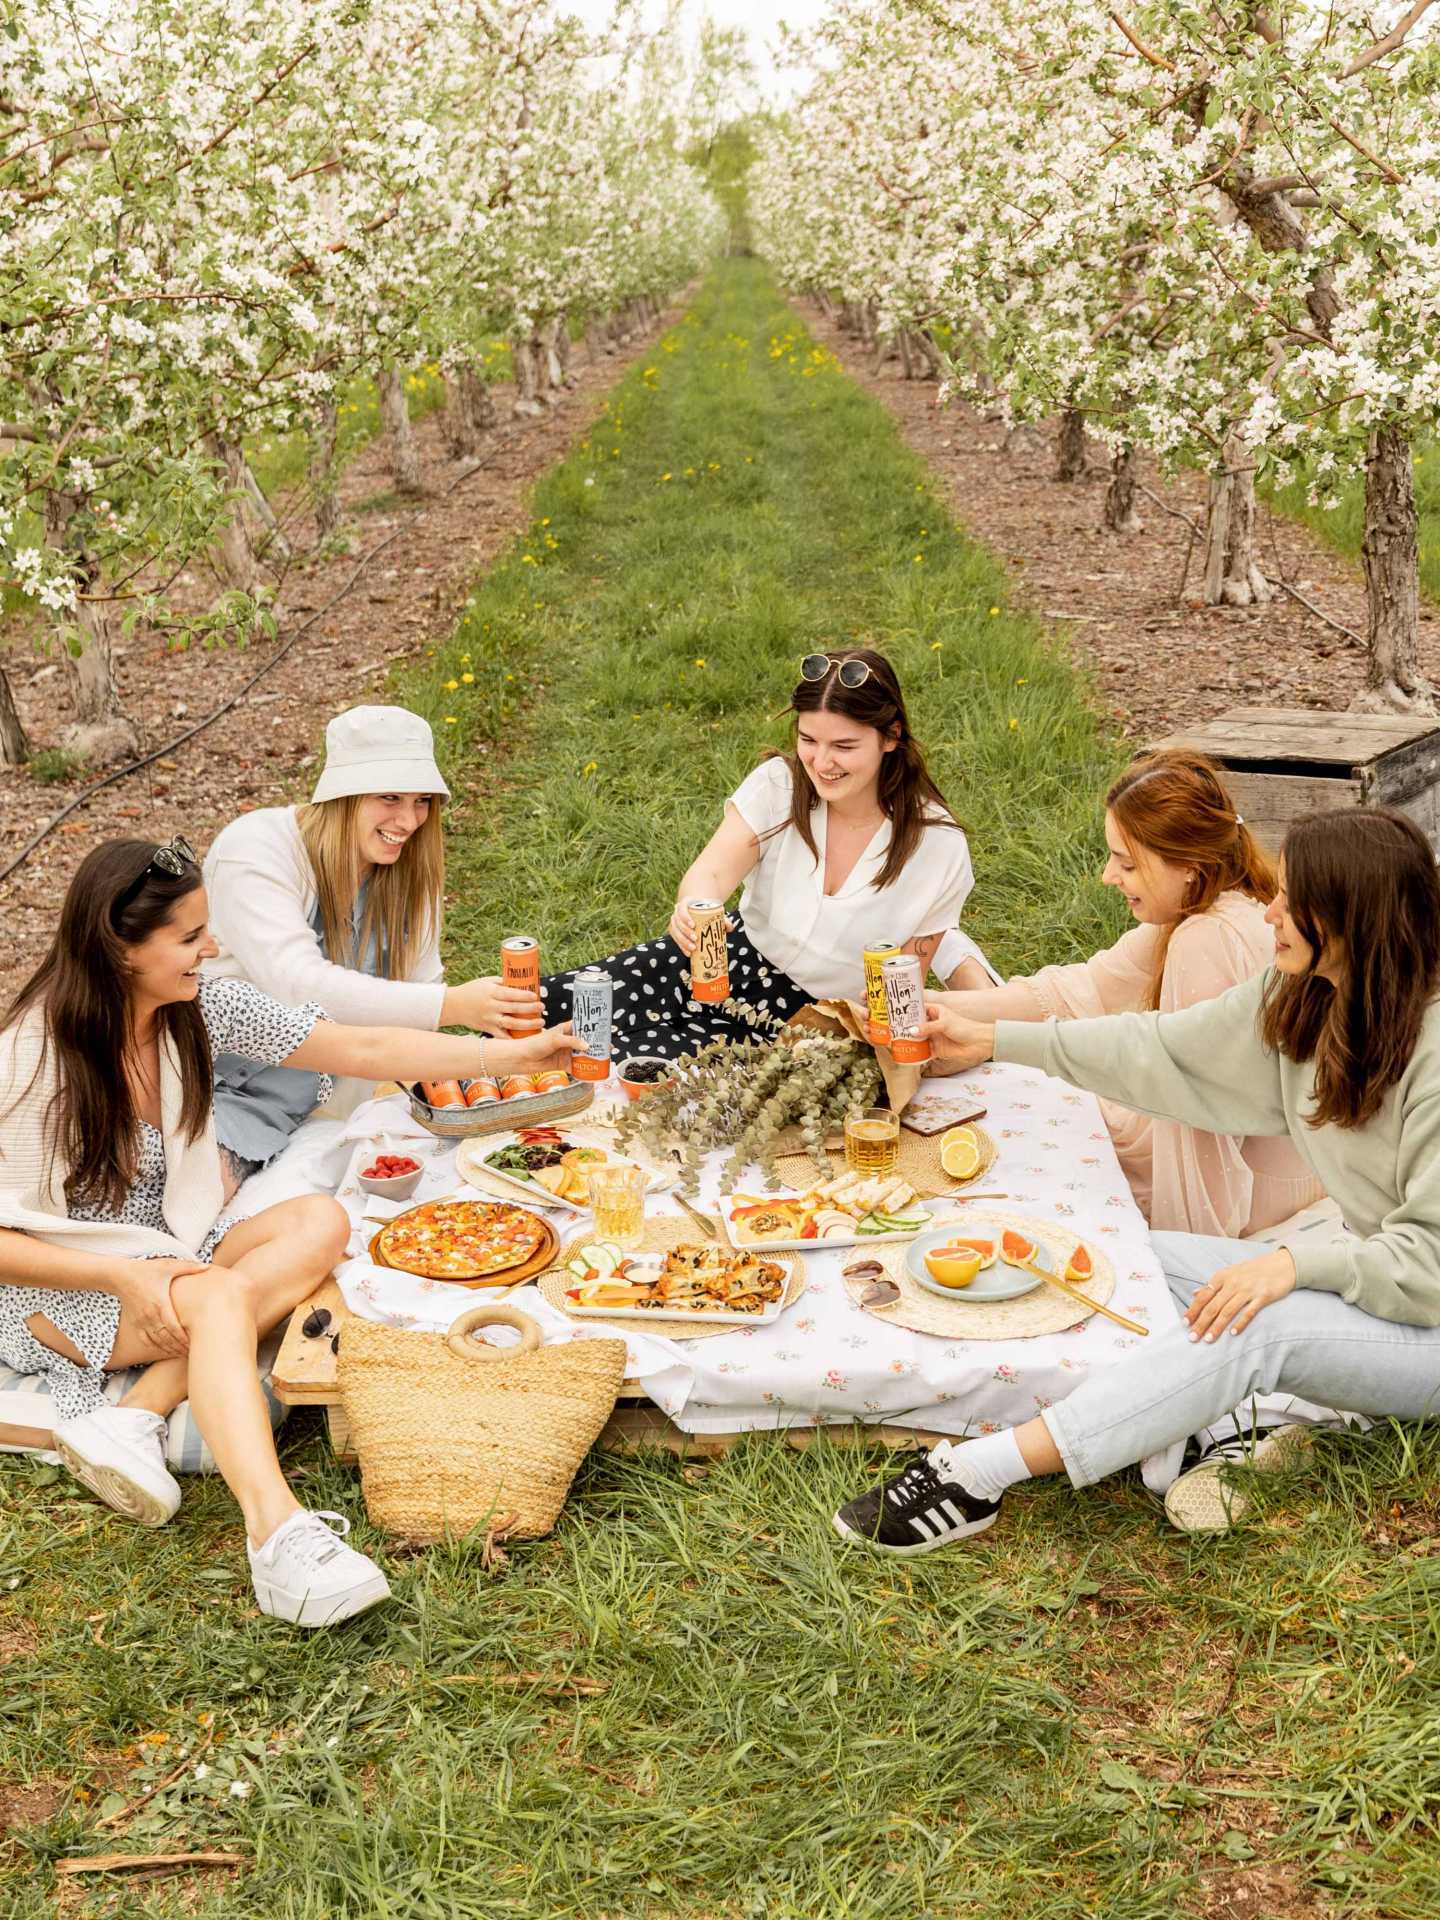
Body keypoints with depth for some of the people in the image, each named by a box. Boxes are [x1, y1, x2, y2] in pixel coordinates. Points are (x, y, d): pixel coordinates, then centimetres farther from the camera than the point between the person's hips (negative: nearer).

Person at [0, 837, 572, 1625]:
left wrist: (519, 1054, -8)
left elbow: (365, 1049, -5)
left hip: (170, 1246, 7)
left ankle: (138, 1413, -28)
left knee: (319, 1222, -19)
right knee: (218, 1296, -34)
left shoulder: (203, 1010, -8)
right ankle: (279, 1537, -50)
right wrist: (124, 1277, -27)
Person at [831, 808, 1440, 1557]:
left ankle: (976, 1474, -38)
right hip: (1366, 1270, 9)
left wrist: (1299, 1260, -35)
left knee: (1257, 1326, -33)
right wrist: (991, 1039, 8)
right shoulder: (1300, 999, -3)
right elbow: (1162, 1049, 6)